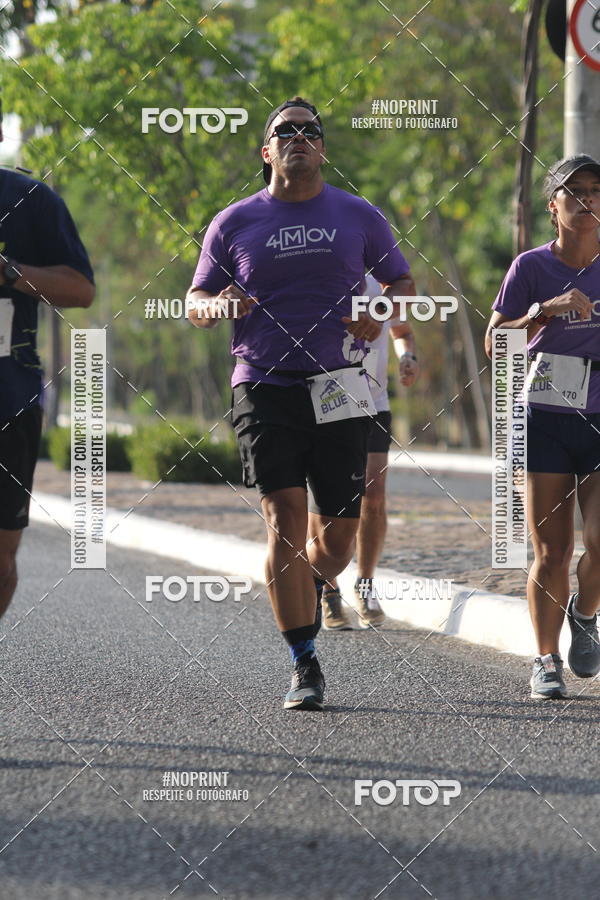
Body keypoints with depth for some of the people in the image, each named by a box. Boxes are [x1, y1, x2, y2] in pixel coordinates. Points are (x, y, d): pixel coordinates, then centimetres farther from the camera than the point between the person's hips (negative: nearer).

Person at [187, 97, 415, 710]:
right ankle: (304, 666, -9)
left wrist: (383, 314, -5)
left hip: (337, 389, 1)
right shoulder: (234, 224, 7)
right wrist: (218, 306, -11)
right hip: (263, 386, -1)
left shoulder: (359, 217, 9)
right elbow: (195, 303, 13)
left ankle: (310, 588, 39)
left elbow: (402, 283, 17)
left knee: (337, 533, 2)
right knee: (284, 517, -13)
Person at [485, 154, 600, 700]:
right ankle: (546, 661, 11)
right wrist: (546, 310, -17)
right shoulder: (532, 267, 0)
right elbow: (494, 343, -6)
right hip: (546, 421, -1)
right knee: (551, 551, -1)